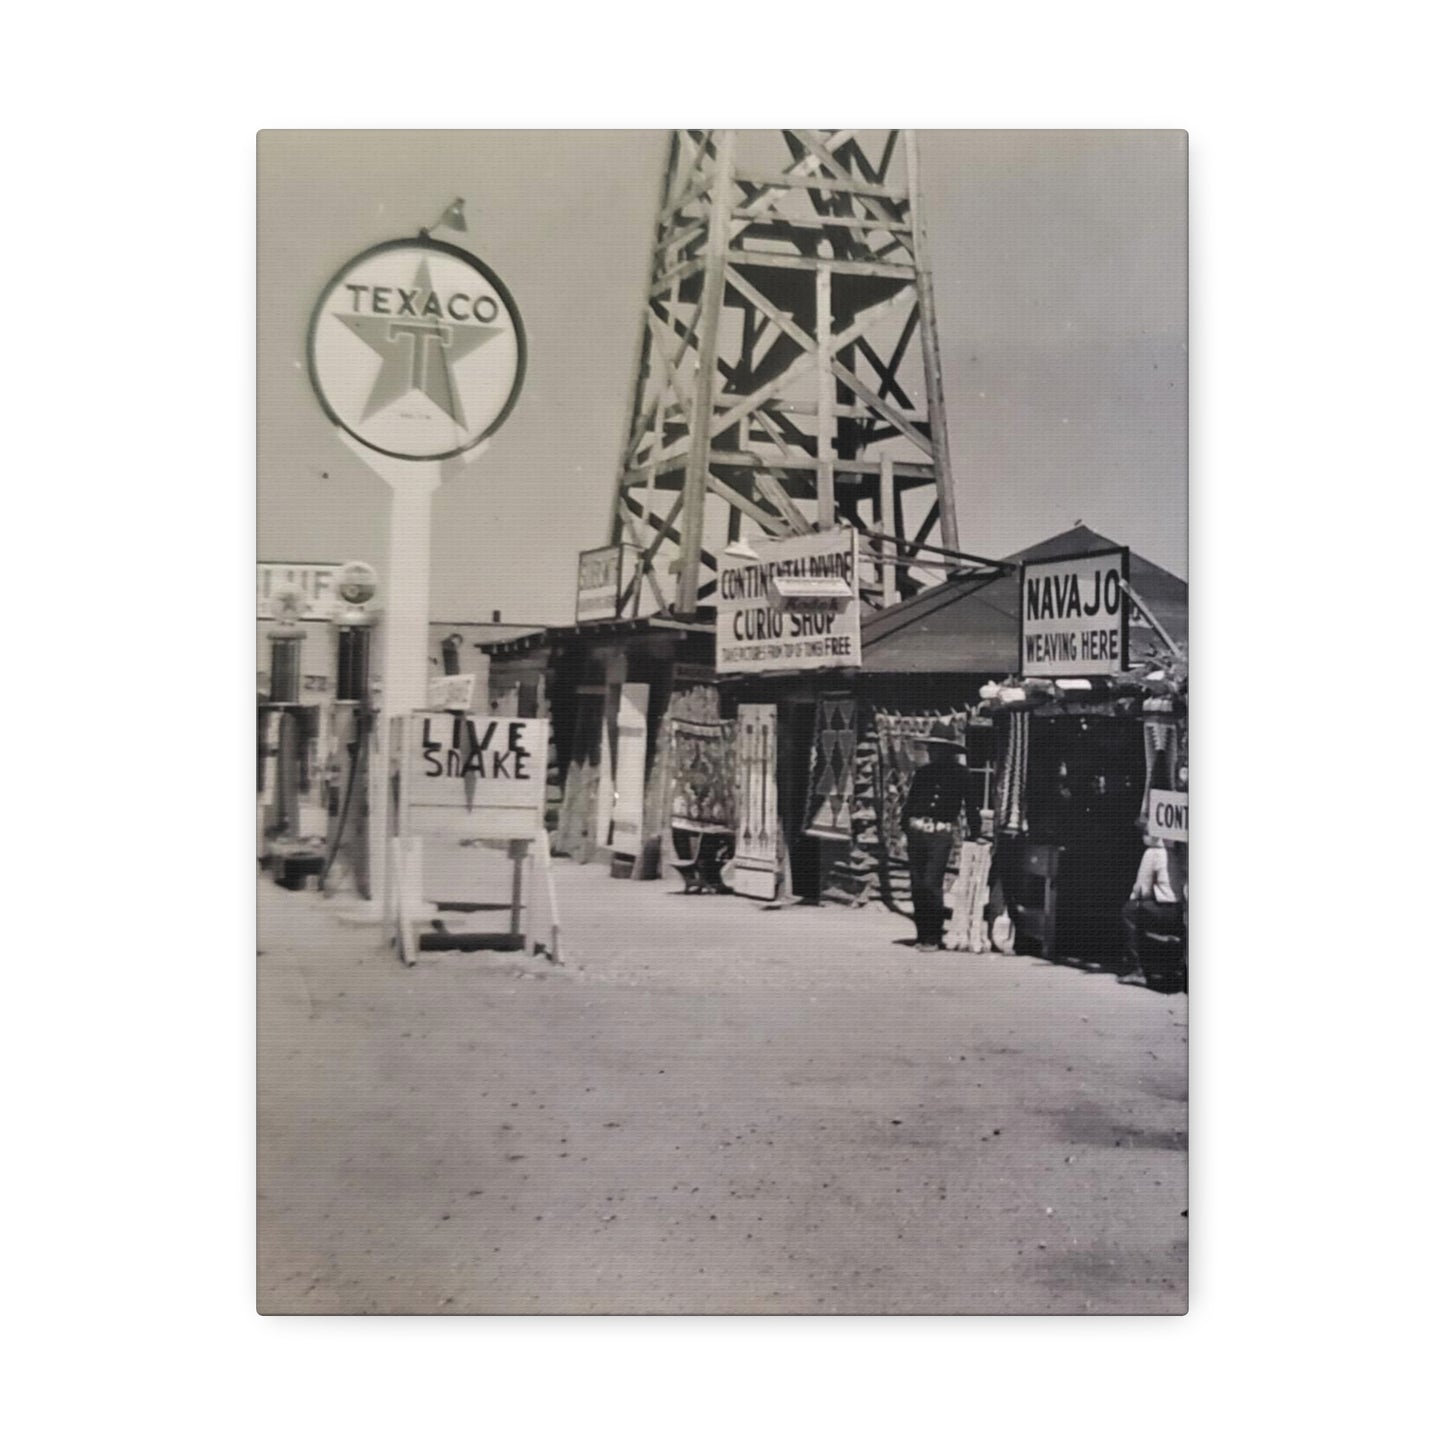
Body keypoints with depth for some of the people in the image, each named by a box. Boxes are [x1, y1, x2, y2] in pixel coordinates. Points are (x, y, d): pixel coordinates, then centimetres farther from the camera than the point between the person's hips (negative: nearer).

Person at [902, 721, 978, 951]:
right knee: (917, 885, 5)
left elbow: (970, 804, 5)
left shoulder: (960, 773, 2)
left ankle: (933, 938, -4)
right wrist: (906, 826, 4)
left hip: (941, 837, -5)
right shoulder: (923, 772, 14)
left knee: (931, 884, -13)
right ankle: (922, 935, 14)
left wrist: (974, 834, 6)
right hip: (917, 834, 5)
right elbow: (909, 802, 17)